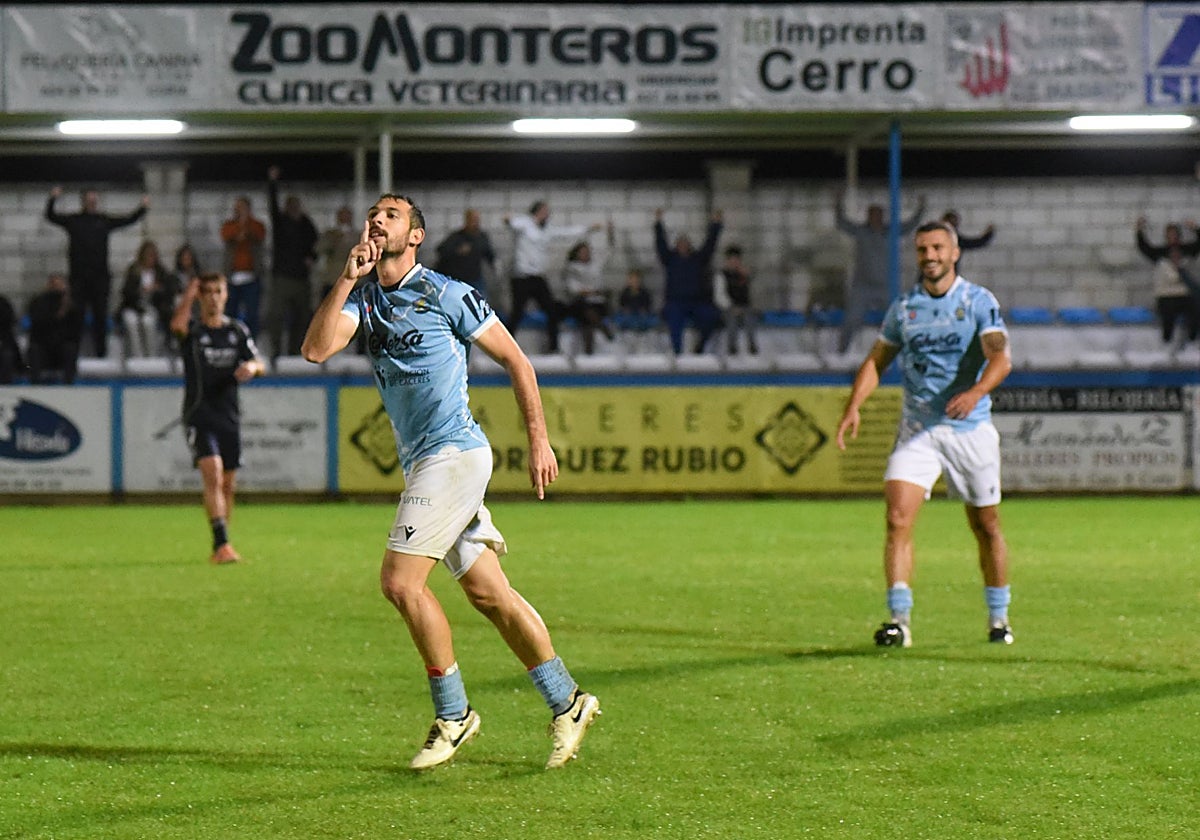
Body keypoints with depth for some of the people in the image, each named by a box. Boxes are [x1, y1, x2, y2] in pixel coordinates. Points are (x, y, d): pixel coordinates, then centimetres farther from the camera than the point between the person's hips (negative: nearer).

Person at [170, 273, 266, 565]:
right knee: (212, 474, -21)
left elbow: (260, 365, 8)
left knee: (228, 485, 8)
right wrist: (188, 296, -11)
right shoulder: (193, 328, -2)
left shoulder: (237, 331, 11)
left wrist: (252, 367, -16)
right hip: (199, 416, -5)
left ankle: (221, 547, 21)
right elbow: (177, 325, -26)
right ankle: (222, 545, -28)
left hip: (229, 417, 5)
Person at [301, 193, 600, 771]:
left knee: (400, 581, -14)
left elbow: (516, 360, 1)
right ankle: (567, 704, 16)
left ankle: (452, 714, -2)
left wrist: (539, 441, -2)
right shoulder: (363, 298, 11)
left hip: (454, 452, -7)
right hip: (422, 462, 7)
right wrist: (348, 277, -12)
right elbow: (316, 349, -6)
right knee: (488, 594, 8)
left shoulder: (447, 295, -5)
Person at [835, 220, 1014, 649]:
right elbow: (877, 360, 14)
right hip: (917, 430, 2)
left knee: (985, 526, 8)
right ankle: (899, 620, -17)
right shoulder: (903, 307, 7)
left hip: (971, 426, -2)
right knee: (898, 518, -15)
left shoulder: (979, 301, -4)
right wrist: (854, 405, -2)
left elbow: (1001, 358, -18)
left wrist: (976, 392, -37)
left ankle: (999, 618, 25)